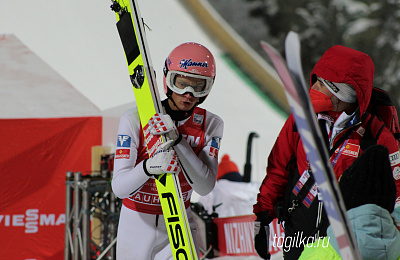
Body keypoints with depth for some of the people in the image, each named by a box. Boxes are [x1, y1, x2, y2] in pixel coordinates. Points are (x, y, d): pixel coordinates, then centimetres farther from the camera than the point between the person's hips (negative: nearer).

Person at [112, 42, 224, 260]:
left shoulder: (210, 125, -7)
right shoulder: (134, 119, -14)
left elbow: (205, 187, -19)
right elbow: (119, 187, -20)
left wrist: (177, 141, -30)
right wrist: (149, 166, -40)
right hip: (136, 223, 0)